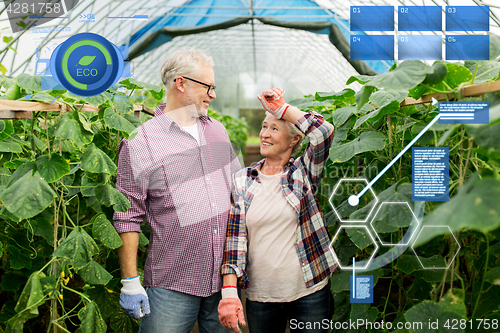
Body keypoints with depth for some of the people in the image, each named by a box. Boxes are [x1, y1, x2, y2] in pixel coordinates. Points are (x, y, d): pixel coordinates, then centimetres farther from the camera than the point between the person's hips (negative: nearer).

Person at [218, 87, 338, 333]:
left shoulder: (303, 172, 0)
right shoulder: (241, 181, 3)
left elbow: (324, 132, -17)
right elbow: (234, 237, -4)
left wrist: (282, 107, -13)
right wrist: (229, 292, -13)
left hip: (309, 294, -1)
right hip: (260, 298, 1)